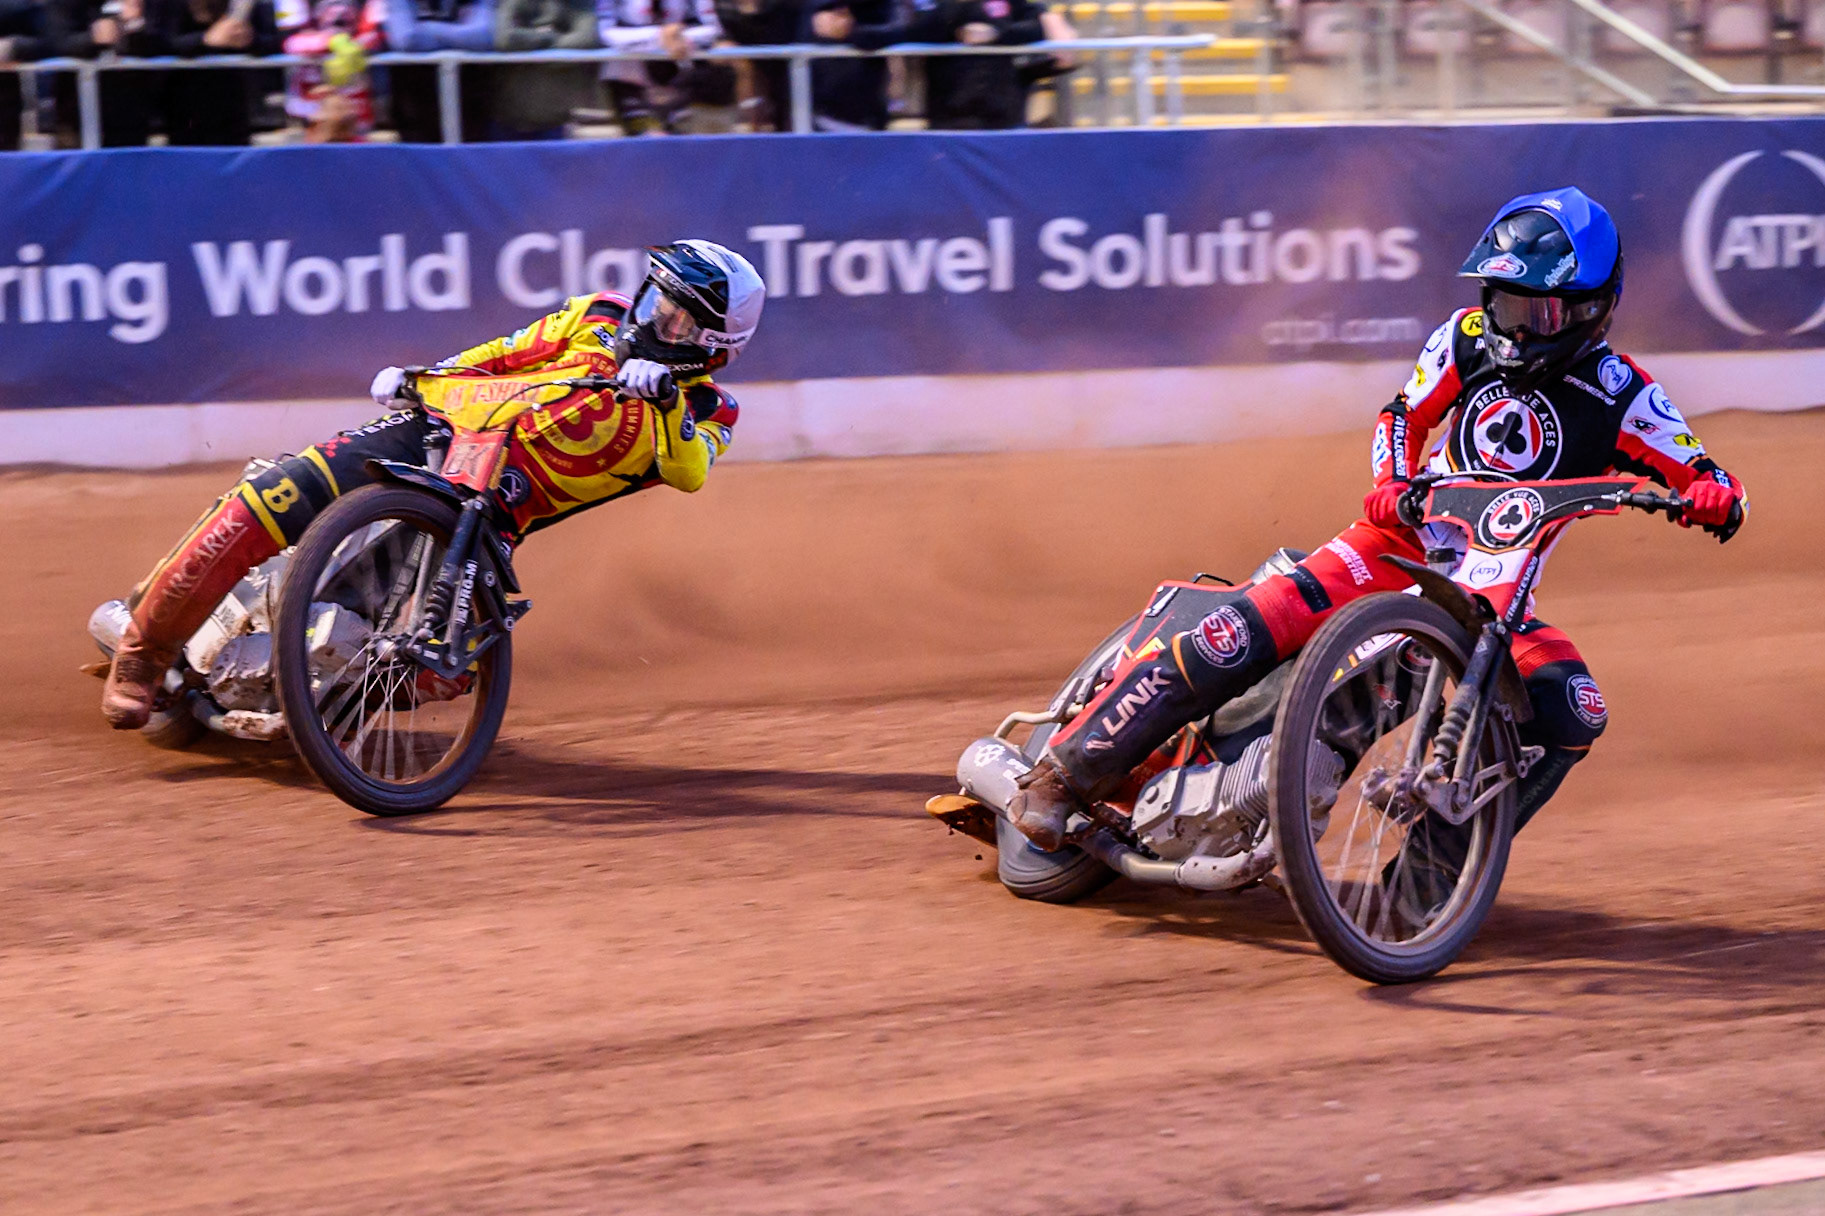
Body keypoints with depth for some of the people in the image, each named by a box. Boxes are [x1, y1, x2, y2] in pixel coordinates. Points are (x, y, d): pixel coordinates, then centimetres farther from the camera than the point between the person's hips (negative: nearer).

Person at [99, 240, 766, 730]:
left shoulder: (699, 409, 6)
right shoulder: (601, 320, 13)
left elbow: (689, 472, -15)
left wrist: (663, 399, -31)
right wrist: (416, 378, 9)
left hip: (497, 515, -1)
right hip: (438, 432, 1)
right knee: (273, 499, -18)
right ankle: (147, 646, -5)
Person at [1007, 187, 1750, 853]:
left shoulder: (1621, 397, -8)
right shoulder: (1469, 338, -1)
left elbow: (1714, 484, -10)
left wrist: (1711, 496, -35)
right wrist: (1391, 483, -11)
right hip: (1405, 542, 0)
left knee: (1572, 714, -28)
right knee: (1244, 633, -21)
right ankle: (1068, 773, -15)